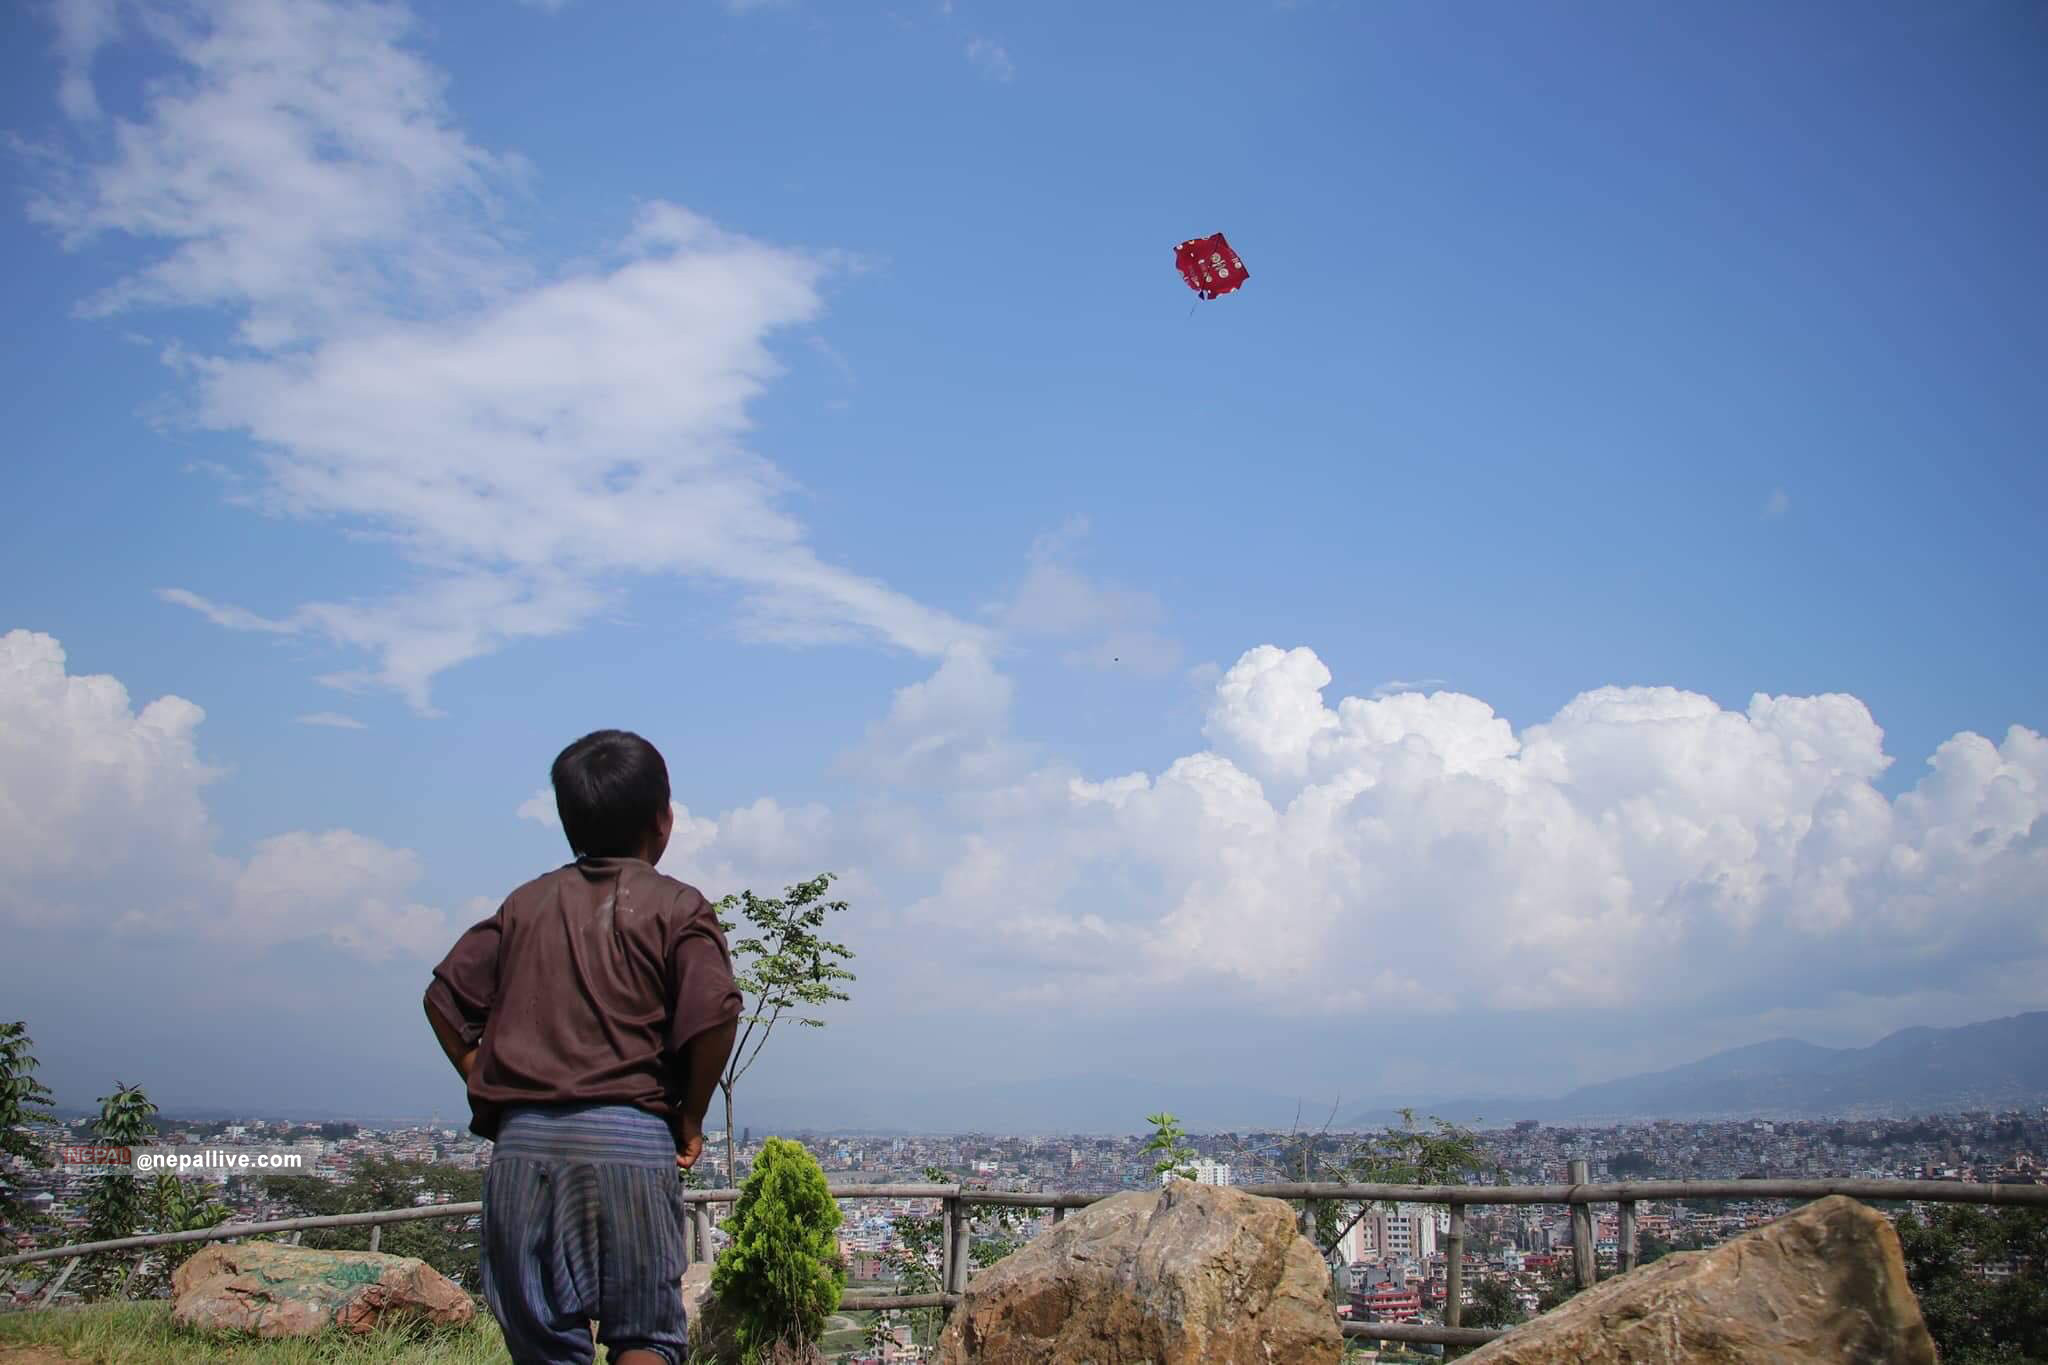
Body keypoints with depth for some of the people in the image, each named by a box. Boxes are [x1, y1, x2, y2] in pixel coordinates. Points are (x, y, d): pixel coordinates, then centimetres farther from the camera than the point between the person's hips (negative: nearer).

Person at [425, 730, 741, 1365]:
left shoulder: (526, 903, 15)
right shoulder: (676, 907, 2)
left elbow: (446, 998, 11)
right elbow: (713, 1013, -12)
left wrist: (487, 1088, 15)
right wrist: (691, 1117, 1)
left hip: (523, 1142, 4)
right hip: (632, 1137, -3)